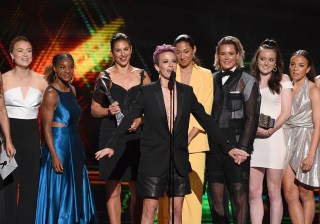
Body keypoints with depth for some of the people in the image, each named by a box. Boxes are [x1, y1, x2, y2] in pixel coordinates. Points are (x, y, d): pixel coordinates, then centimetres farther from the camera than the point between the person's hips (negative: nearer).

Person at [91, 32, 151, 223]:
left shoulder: (143, 76, 10)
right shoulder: (105, 76, 5)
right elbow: (94, 109, 6)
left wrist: (140, 120, -7)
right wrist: (108, 110, -13)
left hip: (136, 137, 2)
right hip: (112, 137, -1)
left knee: (137, 190, 3)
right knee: (113, 189, 0)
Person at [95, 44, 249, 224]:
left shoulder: (186, 91, 5)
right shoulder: (147, 91, -3)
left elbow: (206, 120, 7)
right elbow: (128, 120, -6)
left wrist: (229, 147, 3)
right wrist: (112, 146, -17)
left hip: (179, 160, 3)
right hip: (154, 159, -3)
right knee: (150, 209, -1)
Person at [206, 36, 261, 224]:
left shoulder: (247, 81, 0)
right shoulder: (213, 80, 13)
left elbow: (251, 118, -5)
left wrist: (243, 148, -13)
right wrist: (206, 143, 4)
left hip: (236, 146, -4)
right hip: (214, 145, 4)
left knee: (239, 194, -3)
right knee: (216, 195, 7)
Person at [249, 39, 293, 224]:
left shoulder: (283, 80, 7)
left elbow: (286, 112, -1)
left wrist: (270, 130, -15)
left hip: (273, 138, -3)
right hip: (252, 140, 3)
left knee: (274, 192, 2)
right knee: (254, 192, 0)